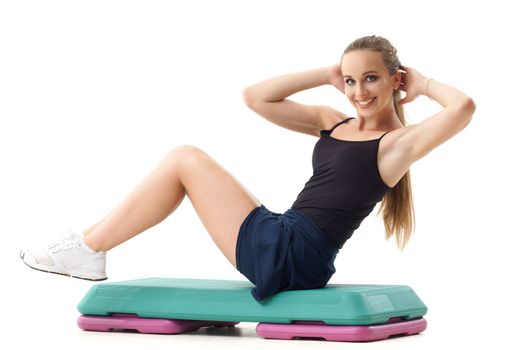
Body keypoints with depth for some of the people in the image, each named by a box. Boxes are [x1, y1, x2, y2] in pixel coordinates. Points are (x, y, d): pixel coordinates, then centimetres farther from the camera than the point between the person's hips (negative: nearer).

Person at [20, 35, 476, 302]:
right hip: (277, 243, 8)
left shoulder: (396, 144, -4)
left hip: (294, 257, -8)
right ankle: (90, 245, 8)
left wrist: (422, 83, -3)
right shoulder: (331, 122, 16)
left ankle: (87, 250, 3)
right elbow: (256, 98, 15)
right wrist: (328, 75, 13)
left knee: (185, 159, -5)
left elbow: (463, 108, -22)